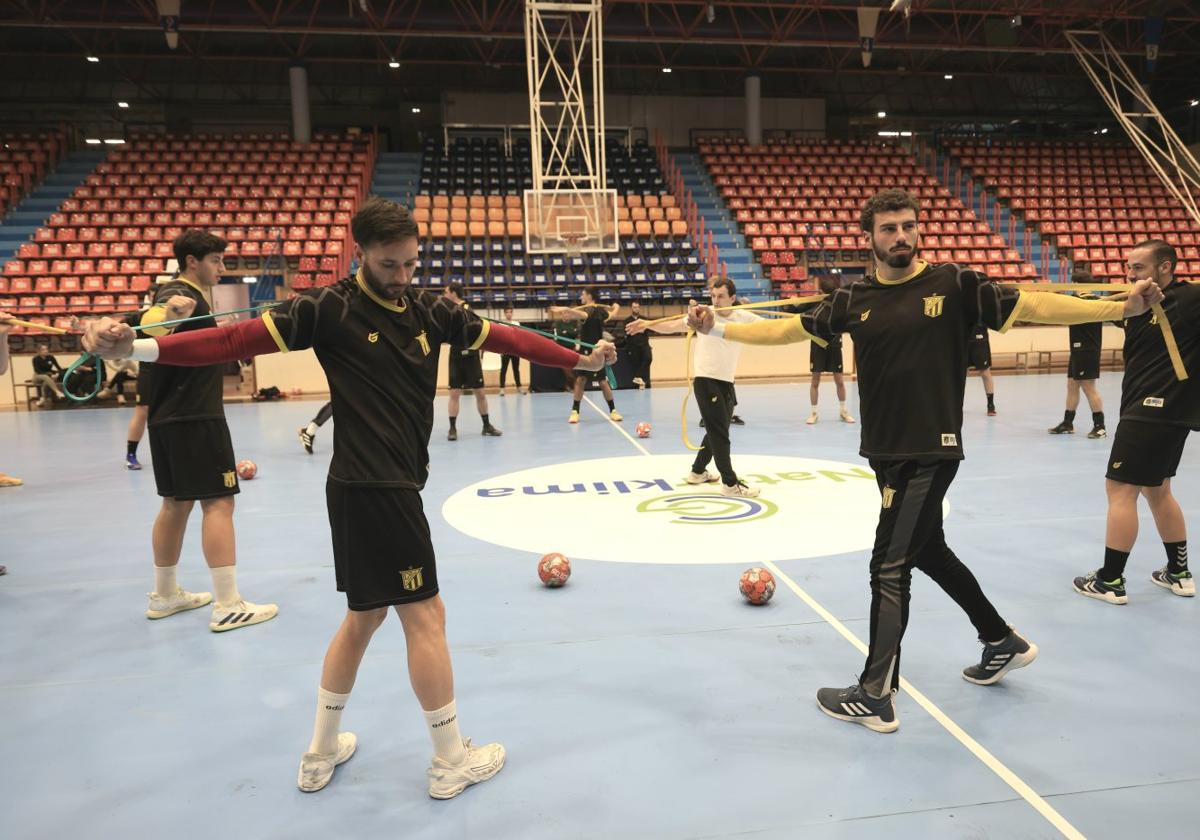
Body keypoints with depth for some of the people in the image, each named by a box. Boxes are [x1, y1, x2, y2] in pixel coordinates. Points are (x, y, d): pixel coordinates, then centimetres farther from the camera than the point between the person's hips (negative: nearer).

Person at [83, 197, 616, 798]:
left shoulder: (429, 311, 6)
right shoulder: (330, 308, -10)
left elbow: (503, 337, 7)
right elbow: (241, 339, -16)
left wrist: (579, 360, 7)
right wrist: (138, 348, -26)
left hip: (393, 486, 8)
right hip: (369, 486, -7)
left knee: (365, 615, 17)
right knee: (425, 615, 1)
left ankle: (321, 752, 35)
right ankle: (452, 761, 20)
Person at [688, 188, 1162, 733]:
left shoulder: (953, 284, -5)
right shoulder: (854, 300, 4)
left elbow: (1030, 306, -2)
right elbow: (788, 329, 5)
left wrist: (1120, 308, -9)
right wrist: (719, 329, -1)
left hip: (931, 452, -5)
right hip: (884, 452, 6)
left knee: (888, 568, -3)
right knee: (929, 550, 20)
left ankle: (876, 698, 12)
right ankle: (1003, 643, 44)